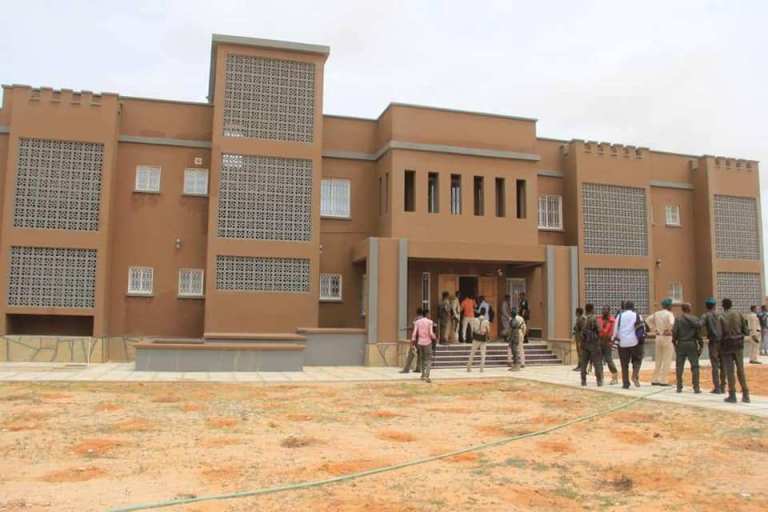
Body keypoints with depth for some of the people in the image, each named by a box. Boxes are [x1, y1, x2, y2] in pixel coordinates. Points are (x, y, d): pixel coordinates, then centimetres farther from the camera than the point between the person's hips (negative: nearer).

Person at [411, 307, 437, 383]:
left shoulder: (417, 322, 1)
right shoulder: (430, 322, -8)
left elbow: (414, 333, -6)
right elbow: (431, 333, -13)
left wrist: (413, 341, -2)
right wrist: (434, 337, 6)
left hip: (420, 343, 4)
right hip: (427, 343, -4)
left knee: (422, 358, 19)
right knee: (429, 360, 1)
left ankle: (423, 375, 24)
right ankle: (426, 376, -14)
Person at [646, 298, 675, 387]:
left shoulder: (656, 313, 7)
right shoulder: (669, 314, -13)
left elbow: (648, 320, 13)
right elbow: (671, 323, -30)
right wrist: (668, 331, -13)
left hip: (658, 337, 7)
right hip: (667, 338, -7)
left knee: (658, 360, 14)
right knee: (667, 361, 0)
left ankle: (654, 380, 16)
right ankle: (663, 381, -1)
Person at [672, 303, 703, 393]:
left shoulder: (678, 320, -4)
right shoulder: (695, 319, -3)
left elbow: (674, 332, -8)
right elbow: (698, 333, -3)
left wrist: (674, 342, 7)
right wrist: (701, 344, 4)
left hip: (681, 344, 0)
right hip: (692, 344, 0)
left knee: (679, 366, 7)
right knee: (695, 366, 6)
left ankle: (679, 387, 8)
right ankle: (696, 388, 4)